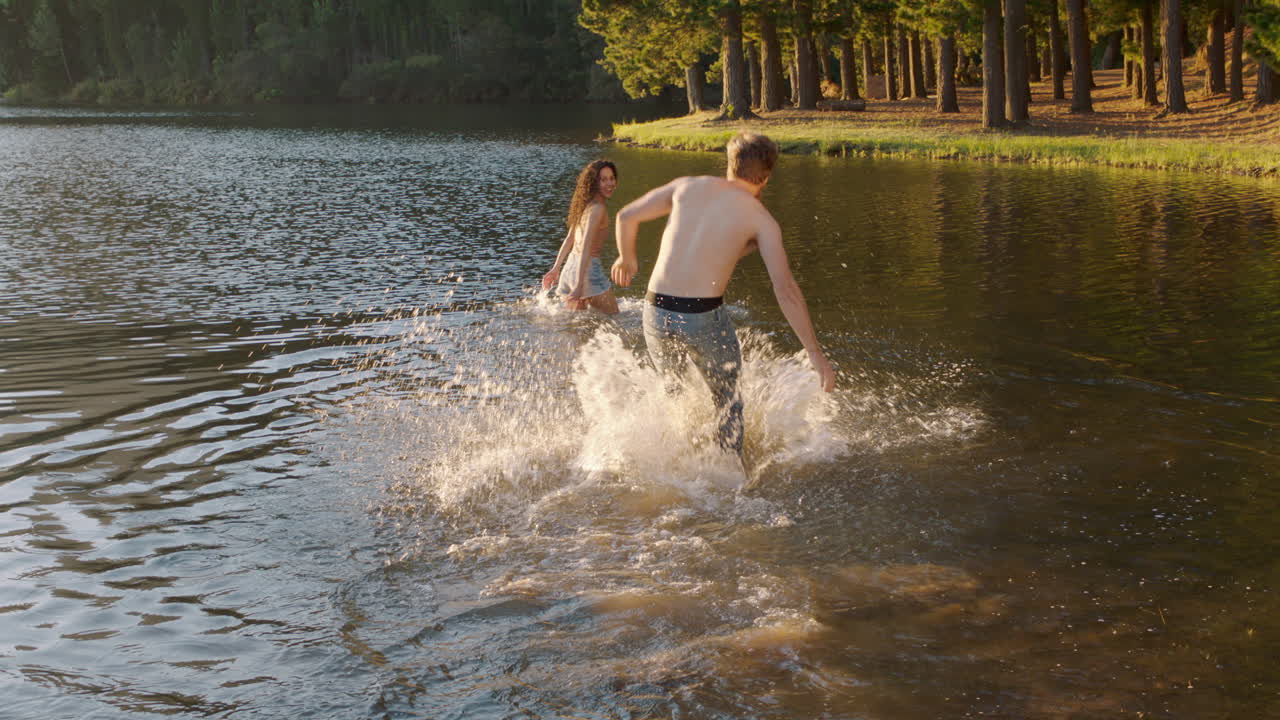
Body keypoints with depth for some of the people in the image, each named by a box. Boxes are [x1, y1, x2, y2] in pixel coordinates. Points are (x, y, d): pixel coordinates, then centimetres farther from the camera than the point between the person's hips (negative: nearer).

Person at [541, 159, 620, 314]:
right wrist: (579, 284, -29)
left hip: (571, 266, 9)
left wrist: (556, 268, 25)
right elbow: (585, 247, -24)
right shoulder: (597, 208, -16)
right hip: (589, 268, -9)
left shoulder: (586, 205, 12)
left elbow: (569, 239, 19)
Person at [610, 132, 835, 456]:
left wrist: (627, 259, 36)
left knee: (668, 385, 31)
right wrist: (815, 354, -5)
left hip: (656, 311, 3)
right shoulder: (760, 219, 2)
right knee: (728, 398, 22)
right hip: (704, 317, -3)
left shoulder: (688, 186, 11)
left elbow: (627, 216, 17)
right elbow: (785, 289, -7)